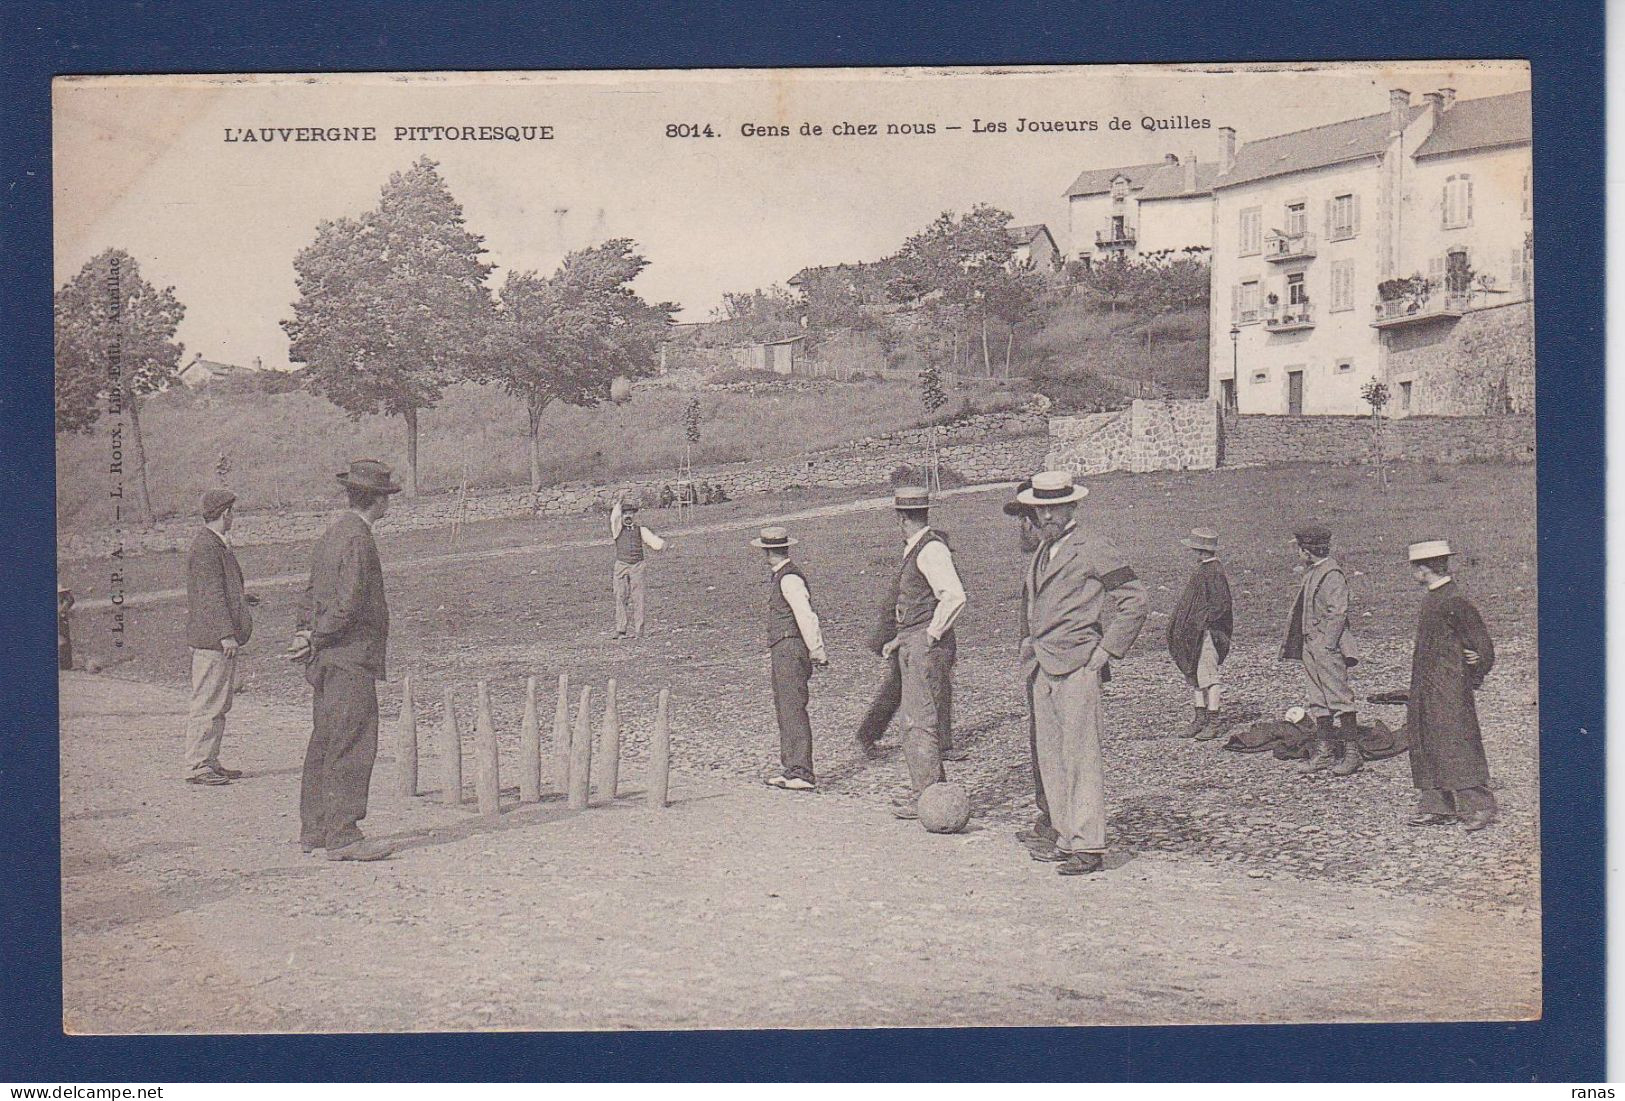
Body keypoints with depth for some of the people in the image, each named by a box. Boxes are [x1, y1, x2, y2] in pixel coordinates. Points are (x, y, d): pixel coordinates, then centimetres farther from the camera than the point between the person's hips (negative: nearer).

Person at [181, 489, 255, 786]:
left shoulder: (218, 543, 18)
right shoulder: (205, 546, -15)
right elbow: (211, 594, -21)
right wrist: (226, 633, -23)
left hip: (219, 638, 11)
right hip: (212, 637, -11)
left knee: (220, 703, 15)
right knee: (208, 702, -8)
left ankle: (208, 760, 21)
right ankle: (195, 765, -4)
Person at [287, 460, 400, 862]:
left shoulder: (333, 533, 16)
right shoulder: (357, 539, -16)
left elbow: (313, 591, 19)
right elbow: (349, 603, -21)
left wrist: (304, 632, 7)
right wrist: (314, 641, -12)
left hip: (328, 660, 10)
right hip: (350, 658, -10)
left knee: (325, 743, 14)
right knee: (352, 747, -9)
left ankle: (313, 830, 20)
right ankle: (342, 835, -9)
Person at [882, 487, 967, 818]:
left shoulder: (931, 549, -14)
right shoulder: (915, 550, 17)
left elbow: (954, 596, -25)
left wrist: (932, 634, -19)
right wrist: (900, 640, 21)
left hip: (927, 645, -10)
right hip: (912, 647, 10)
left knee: (922, 721, -8)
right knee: (913, 722, 14)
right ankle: (923, 791, 21)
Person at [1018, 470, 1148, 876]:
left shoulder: (1093, 550, -6)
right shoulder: (1041, 553, 18)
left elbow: (1136, 601, -8)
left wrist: (1106, 649, -9)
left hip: (1077, 667, -8)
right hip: (1043, 670, 8)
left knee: (1081, 756, -9)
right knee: (1050, 757, 9)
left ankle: (1089, 847, -7)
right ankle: (1067, 839, 16)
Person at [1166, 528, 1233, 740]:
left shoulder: (1214, 573, -16)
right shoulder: (1202, 570, 14)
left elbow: (1220, 605, -21)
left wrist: (1201, 621, -18)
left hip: (1207, 633, -10)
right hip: (1193, 634, 10)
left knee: (1207, 677, -6)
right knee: (1195, 677, 12)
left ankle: (1213, 723, 0)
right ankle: (1200, 718, 19)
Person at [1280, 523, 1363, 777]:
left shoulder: (1332, 574, -12)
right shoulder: (1312, 573, 17)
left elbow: (1337, 612, -17)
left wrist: (1327, 645, -19)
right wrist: (1306, 646, 16)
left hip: (1328, 648, -10)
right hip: (1311, 647, 10)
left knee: (1339, 697, -7)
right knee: (1319, 701, 11)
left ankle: (1351, 752, -4)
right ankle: (1324, 751, 15)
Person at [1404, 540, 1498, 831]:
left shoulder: (1453, 601, -17)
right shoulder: (1431, 598, 12)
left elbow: (1480, 640, -14)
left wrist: (1476, 674, -5)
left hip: (1449, 689, -10)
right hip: (1426, 689, 10)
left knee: (1456, 744, -8)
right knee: (1426, 747, 11)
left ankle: (1479, 807, -2)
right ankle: (1436, 806, 17)